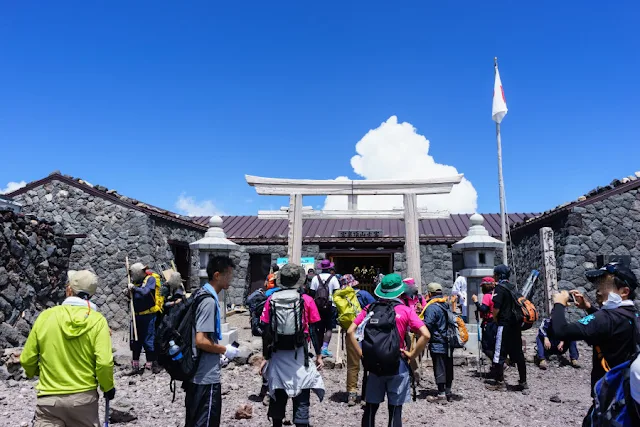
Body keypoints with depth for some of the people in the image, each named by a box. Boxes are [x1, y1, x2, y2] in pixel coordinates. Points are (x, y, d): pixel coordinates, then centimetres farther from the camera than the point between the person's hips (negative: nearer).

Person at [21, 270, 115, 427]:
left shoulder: (45, 316, -6)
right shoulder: (97, 320, -11)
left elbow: (27, 359, 2)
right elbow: (104, 363, -17)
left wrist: (33, 373, 25)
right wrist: (108, 387, 3)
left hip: (49, 398, 0)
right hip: (84, 397, 0)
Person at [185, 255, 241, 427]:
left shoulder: (201, 294, 8)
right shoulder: (209, 301, -21)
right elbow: (201, 341, -26)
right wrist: (225, 350, -12)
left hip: (196, 373, 10)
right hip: (206, 376, -10)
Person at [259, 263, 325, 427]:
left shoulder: (271, 300, -2)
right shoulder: (307, 300, -6)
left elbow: (266, 332, 0)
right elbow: (313, 331, -4)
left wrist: (266, 357, 8)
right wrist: (319, 355, 5)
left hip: (277, 355, 2)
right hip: (299, 355, -2)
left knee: (277, 397, 17)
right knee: (302, 400, 5)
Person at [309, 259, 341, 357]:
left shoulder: (315, 278, 2)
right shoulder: (333, 278, -3)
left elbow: (312, 293, -1)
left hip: (318, 306, 3)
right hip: (330, 306, -3)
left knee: (320, 328, 13)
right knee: (329, 328, 1)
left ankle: (319, 349, 20)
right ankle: (325, 348, -12)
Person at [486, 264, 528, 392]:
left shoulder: (500, 287, -12)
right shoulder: (513, 287, 12)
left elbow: (496, 308, -17)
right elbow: (517, 305, 18)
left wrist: (494, 320, -1)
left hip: (504, 324, -8)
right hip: (516, 324, 8)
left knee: (499, 353, 1)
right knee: (518, 353, 13)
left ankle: (500, 382, 6)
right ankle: (523, 383, 19)